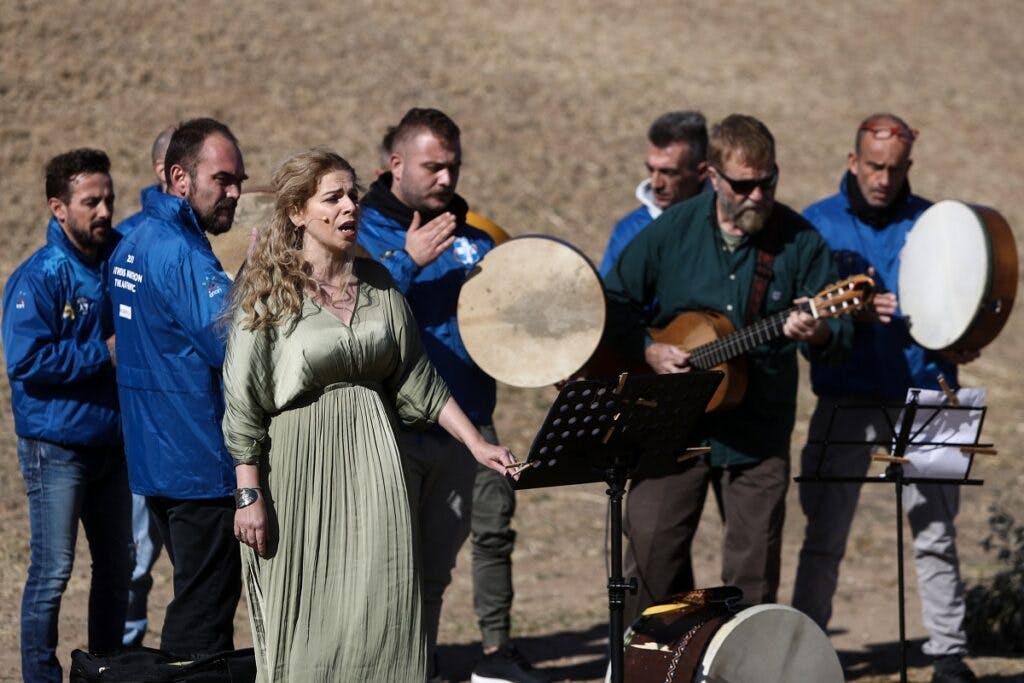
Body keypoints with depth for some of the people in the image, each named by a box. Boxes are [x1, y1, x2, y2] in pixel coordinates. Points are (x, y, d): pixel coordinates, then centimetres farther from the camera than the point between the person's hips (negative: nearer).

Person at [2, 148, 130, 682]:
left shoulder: (118, 261, 3)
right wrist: (102, 354, -19)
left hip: (111, 444, 7)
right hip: (56, 448, -7)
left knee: (116, 568, 14)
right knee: (52, 572, -3)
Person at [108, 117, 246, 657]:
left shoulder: (131, 246, 12)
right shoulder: (182, 253, -19)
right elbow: (235, 345, -27)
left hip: (155, 462, 10)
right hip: (201, 465, -10)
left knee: (194, 603, 19)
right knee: (204, 617, -4)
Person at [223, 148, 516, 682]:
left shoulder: (376, 284, 7)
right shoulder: (269, 294, -6)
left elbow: (417, 379, 12)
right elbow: (244, 403, -7)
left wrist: (475, 443, 6)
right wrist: (249, 496, -11)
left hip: (372, 458, 4)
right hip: (300, 463, -4)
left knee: (380, 612, -1)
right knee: (303, 617, -2)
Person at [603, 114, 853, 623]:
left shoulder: (799, 240, -2)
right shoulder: (671, 231, 0)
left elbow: (841, 331, -2)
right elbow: (614, 304, 7)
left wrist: (817, 335, -25)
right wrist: (647, 351, -9)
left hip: (759, 433, 0)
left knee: (754, 572, 2)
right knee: (651, 556, 0)